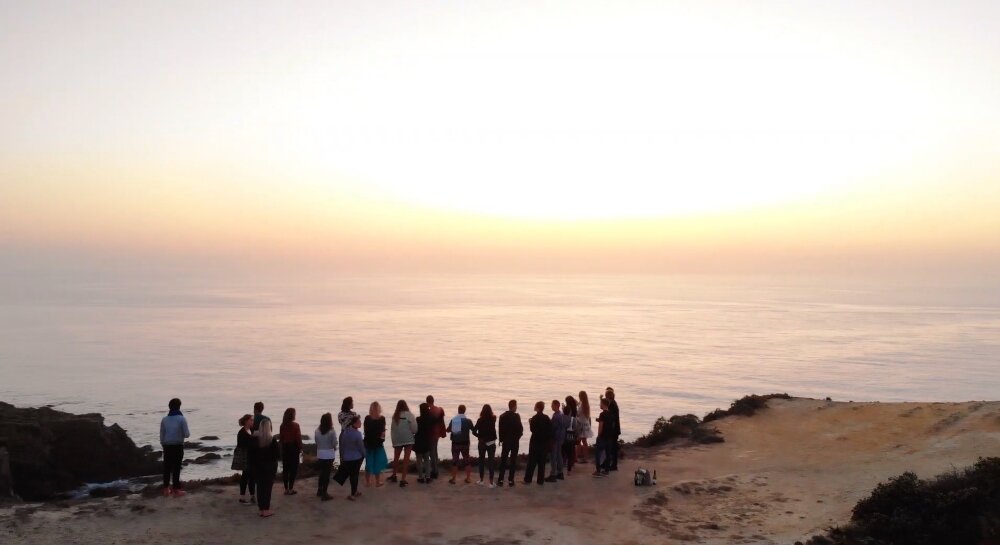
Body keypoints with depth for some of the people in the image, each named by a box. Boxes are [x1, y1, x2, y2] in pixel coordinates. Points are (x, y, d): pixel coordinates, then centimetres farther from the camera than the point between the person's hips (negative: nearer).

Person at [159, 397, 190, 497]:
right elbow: (187, 434, -10)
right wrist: (188, 432, 13)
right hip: (178, 446, -4)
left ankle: (166, 489, 18)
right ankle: (176, 490, 3)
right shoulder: (182, 419, -9)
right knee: (176, 468, 1)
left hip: (167, 446, 4)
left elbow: (162, 435, 7)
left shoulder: (164, 419, 2)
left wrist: (163, 446, 18)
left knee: (167, 467, 11)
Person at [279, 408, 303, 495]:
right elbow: (298, 438, -11)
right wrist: (300, 448, -2)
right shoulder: (295, 425, -12)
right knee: (293, 468, 3)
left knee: (285, 468, 10)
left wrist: (283, 446, 11)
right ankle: (291, 489, 2)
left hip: (285, 448, 4)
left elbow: (280, 437, 3)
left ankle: (286, 489, 14)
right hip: (294, 447, -4)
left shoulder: (282, 426, 0)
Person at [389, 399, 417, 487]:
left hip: (397, 440, 4)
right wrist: (414, 432, 7)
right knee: (406, 459, 2)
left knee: (396, 458, 19)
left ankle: (393, 475, 35)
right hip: (408, 439, -3)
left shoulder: (395, 416, -3)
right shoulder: (409, 415, -13)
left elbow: (393, 428, -3)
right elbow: (414, 428, -14)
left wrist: (394, 440, 5)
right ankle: (403, 479, 1)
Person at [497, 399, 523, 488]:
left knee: (503, 460, 10)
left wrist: (501, 439, 10)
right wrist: (519, 435, 3)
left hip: (505, 441, 3)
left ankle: (500, 480, 7)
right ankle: (510, 480, 5)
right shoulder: (516, 416, -14)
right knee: (513, 461, 5)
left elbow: (501, 430, 2)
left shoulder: (502, 416, 0)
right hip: (515, 441, -3)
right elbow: (520, 428, -17)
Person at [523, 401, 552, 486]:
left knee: (532, 461, 2)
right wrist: (549, 442, 11)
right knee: (542, 462, 9)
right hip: (545, 443, 4)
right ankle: (541, 480, 9)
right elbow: (550, 430, 1)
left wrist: (530, 423, 2)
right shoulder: (547, 418, 1)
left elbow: (532, 429, -12)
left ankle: (528, 479, 2)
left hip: (535, 442, -4)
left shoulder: (534, 418, -13)